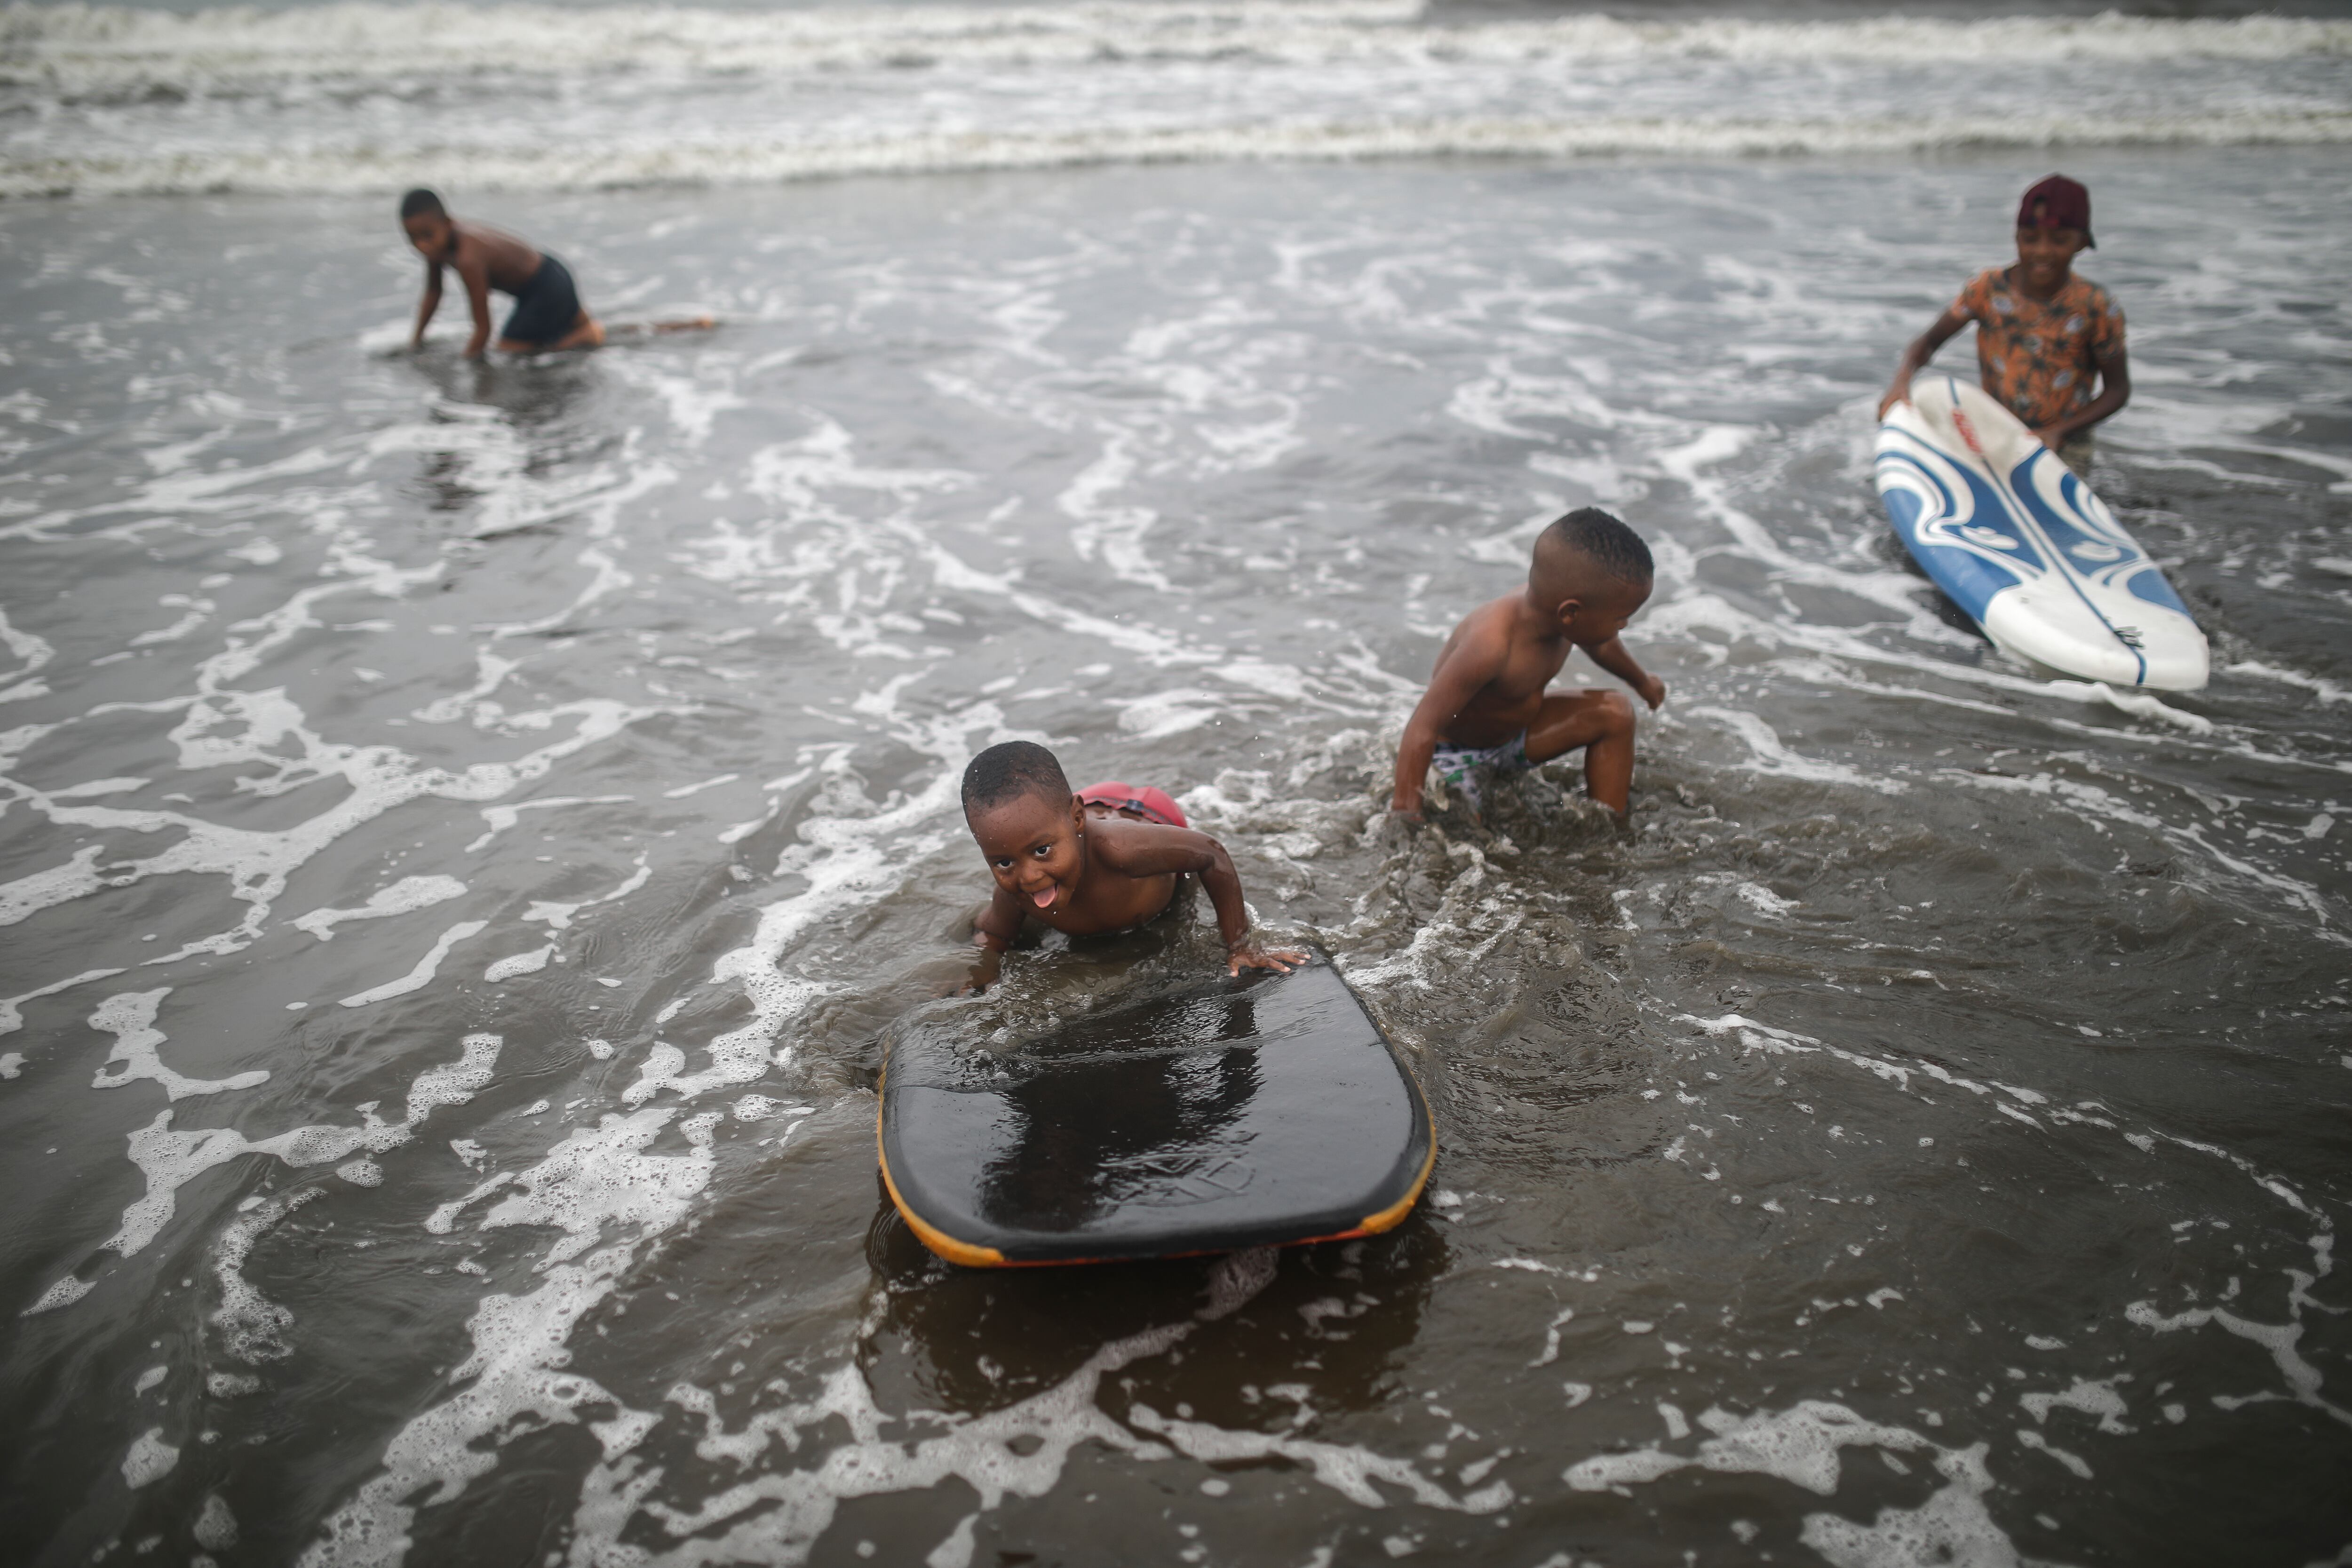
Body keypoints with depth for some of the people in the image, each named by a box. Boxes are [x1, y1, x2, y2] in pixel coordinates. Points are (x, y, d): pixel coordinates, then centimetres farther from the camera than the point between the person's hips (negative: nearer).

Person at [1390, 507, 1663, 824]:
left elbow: (1598, 645, 13)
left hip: (1515, 735, 8)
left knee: (1614, 712, -5)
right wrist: (1407, 814, -38)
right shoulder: (1490, 644, -41)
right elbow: (1422, 728, -39)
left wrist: (1642, 681, 33)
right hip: (1456, 755, -8)